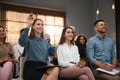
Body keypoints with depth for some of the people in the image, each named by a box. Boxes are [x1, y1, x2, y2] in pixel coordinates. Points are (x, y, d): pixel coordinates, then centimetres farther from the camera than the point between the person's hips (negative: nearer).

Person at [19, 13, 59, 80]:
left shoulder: (45, 42, 20)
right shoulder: (29, 39, 5)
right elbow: (21, 42, -22)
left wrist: (48, 64, 0)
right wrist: (28, 26, -24)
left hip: (42, 67, 5)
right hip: (31, 68, -4)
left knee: (56, 70, -30)